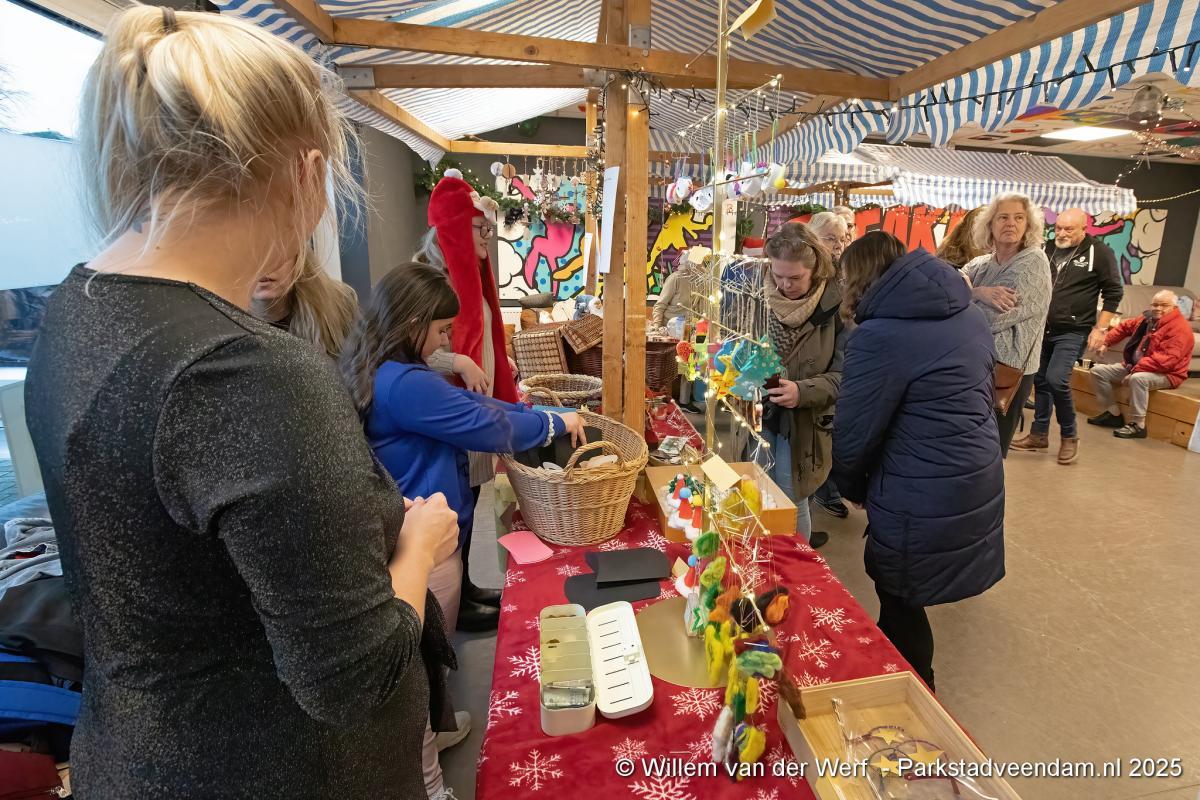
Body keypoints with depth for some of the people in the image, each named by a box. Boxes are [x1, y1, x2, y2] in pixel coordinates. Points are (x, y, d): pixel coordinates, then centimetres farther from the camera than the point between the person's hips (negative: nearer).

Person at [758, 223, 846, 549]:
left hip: (804, 423, -3)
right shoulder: (761, 300, -6)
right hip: (757, 413, 3)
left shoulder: (836, 308, -14)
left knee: (791, 505, 9)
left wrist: (803, 391, -28)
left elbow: (845, 376, -12)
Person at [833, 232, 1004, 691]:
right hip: (980, 482, 8)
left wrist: (852, 488, 4)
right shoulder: (968, 314, 7)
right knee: (900, 591, 25)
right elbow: (976, 397, 16)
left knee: (898, 598, 13)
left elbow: (854, 434, -16)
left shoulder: (879, 337, -20)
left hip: (923, 501, -8)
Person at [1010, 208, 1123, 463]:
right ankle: (1039, 434, 21)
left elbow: (1114, 292, -4)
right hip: (1042, 329, 5)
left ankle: (1069, 436, 2)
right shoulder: (1048, 248, 7)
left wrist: (1100, 328, -11)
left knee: (1056, 380, -17)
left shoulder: (1099, 252, -6)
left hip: (1073, 332, -5)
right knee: (1040, 380, 9)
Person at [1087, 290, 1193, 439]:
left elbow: (1166, 360, -29)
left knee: (1137, 378, -40)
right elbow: (1124, 328, 23)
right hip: (1133, 366, 9)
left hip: (1165, 374, -9)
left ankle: (1137, 425, -27)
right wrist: (1105, 342, 10)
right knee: (1098, 371, 0)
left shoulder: (1180, 328, -19)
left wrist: (1135, 370, -31)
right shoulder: (1147, 318, 5)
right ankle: (1114, 414, 3)